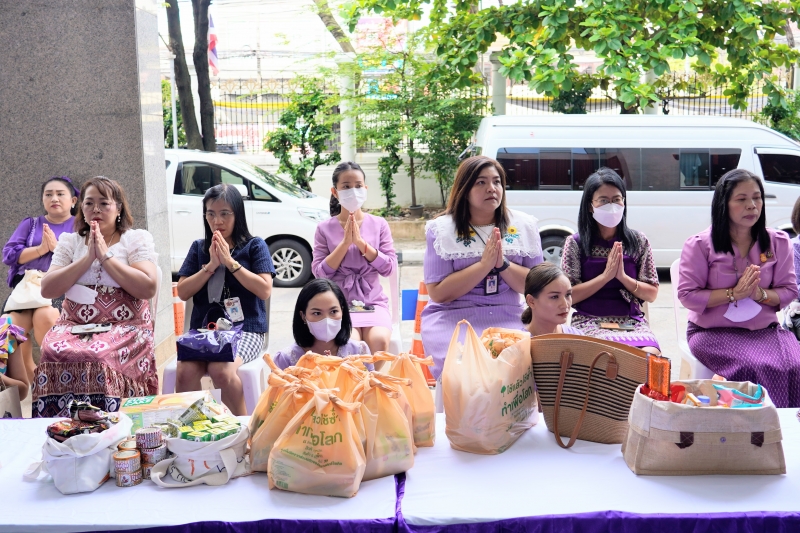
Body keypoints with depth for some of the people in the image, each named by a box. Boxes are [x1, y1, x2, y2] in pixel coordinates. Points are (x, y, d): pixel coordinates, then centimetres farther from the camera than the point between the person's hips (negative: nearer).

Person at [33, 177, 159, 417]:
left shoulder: (137, 239, 5)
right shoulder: (69, 241, 15)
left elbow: (148, 288, -10)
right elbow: (47, 290, 2)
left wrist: (106, 256, -9)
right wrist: (88, 258, -6)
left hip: (125, 326, -3)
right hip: (73, 325, 3)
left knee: (98, 357, -34)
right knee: (53, 353, -30)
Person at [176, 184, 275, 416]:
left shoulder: (255, 246, 6)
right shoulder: (199, 248, 15)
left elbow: (265, 290, -6)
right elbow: (183, 292, 8)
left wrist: (230, 262, -8)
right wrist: (211, 265, -4)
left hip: (245, 328, -3)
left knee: (221, 370, -33)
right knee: (185, 371, -29)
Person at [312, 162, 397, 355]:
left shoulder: (379, 224, 7)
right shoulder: (325, 228, 4)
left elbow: (389, 268, -2)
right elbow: (319, 273, -3)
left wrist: (361, 242, -12)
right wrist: (345, 243, -12)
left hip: (374, 302, 1)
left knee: (379, 340, -28)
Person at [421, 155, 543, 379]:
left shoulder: (523, 226, 6)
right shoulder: (442, 229, -3)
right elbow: (438, 293, -8)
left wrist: (503, 264, -14)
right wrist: (484, 264, -16)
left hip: (508, 318, 3)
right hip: (452, 318, -2)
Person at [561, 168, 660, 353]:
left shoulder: (638, 241, 9)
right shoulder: (575, 243, 3)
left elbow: (652, 294, 8)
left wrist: (623, 277, -9)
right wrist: (606, 276, -12)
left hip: (632, 322, 3)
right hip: (590, 322, -2)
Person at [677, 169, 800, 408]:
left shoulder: (778, 242, 5)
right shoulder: (700, 245, -5)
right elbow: (687, 294, -8)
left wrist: (761, 294, -16)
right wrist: (733, 294, -18)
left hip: (765, 329, 4)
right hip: (713, 332, -3)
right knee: (759, 369, -29)